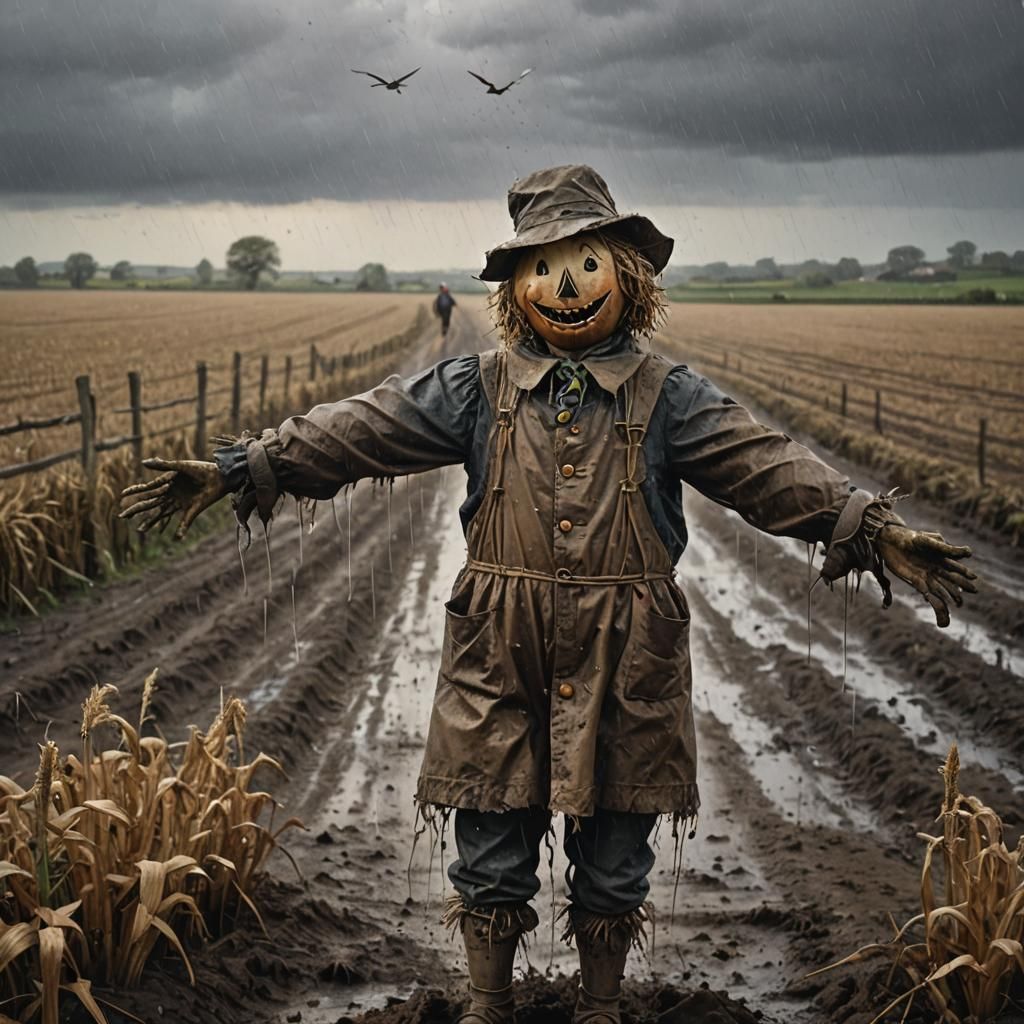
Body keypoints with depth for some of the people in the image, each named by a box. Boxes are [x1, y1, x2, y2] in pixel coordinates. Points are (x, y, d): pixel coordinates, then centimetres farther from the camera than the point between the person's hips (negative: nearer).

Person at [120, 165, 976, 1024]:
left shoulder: (666, 397, 0)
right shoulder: (477, 390, 2)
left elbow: (768, 465, -9)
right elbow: (358, 430, -3)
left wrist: (869, 525, -22)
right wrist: (245, 470, -11)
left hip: (625, 669, 0)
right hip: (501, 662, 0)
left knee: (613, 868, 12)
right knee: (490, 861, 9)